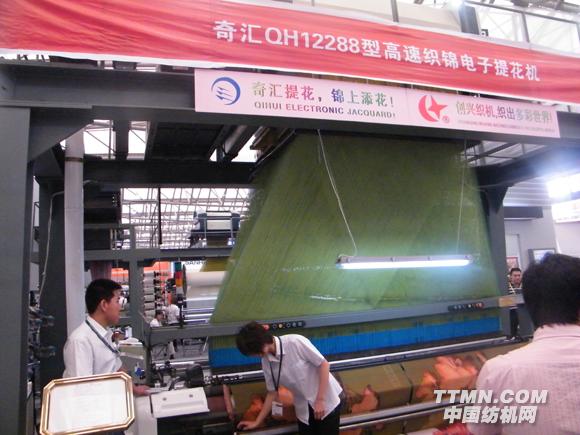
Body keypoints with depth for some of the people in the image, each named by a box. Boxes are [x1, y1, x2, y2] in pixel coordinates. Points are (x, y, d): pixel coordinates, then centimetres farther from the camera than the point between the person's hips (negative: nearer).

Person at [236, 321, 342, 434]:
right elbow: (272, 393, 7)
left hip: (326, 403, -4)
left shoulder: (295, 342, -22)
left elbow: (324, 364, -18)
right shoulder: (266, 362, -5)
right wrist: (257, 422, 10)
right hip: (303, 411, 5)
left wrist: (320, 400, -18)